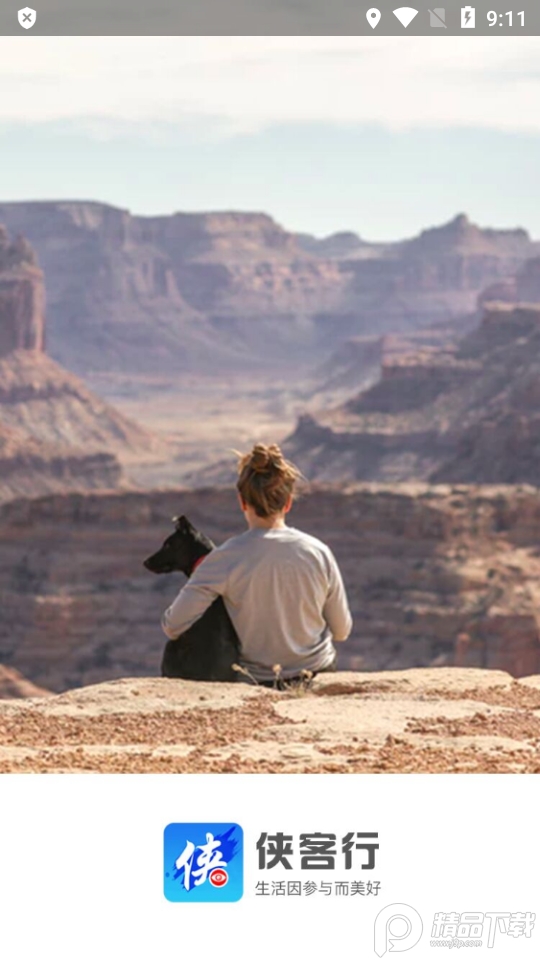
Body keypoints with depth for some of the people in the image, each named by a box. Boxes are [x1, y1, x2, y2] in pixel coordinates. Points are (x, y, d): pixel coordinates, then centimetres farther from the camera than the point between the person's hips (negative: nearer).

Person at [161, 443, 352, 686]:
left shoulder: (226, 558, -17)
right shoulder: (319, 553, -11)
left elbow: (173, 627, -17)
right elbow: (342, 631, 1)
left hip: (257, 682, -2)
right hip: (319, 676, 2)